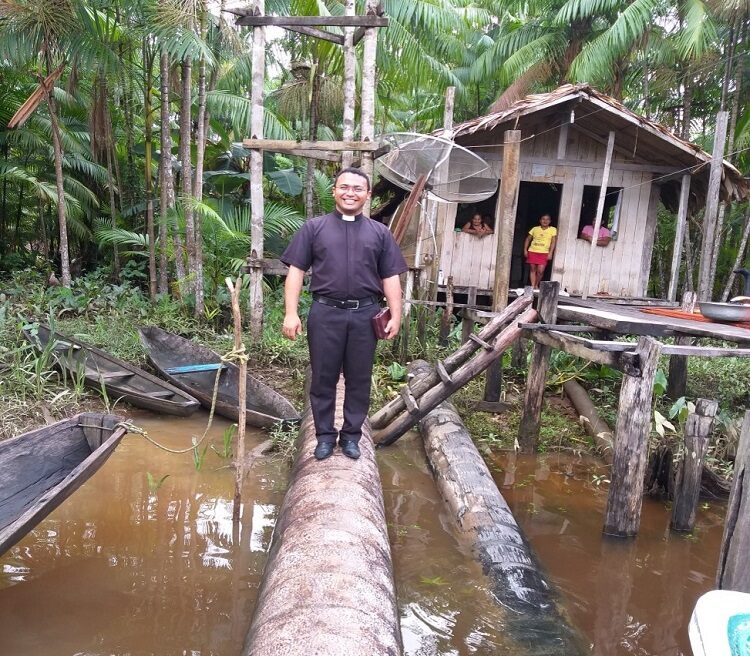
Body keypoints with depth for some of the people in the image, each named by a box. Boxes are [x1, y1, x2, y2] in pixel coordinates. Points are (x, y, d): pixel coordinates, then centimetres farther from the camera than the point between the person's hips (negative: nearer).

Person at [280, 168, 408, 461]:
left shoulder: (380, 233, 10)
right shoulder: (314, 228, 6)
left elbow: (390, 278, 9)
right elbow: (296, 271, 3)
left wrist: (396, 315, 1)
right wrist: (291, 313, -5)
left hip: (365, 315, 1)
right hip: (326, 313, -1)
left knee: (359, 379, 8)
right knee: (323, 378, 6)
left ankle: (351, 435, 23)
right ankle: (325, 435, 20)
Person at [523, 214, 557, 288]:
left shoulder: (553, 229, 1)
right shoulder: (535, 229, 6)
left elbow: (553, 242, -3)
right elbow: (528, 239, 11)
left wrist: (550, 253, -12)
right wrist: (525, 250, 2)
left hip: (544, 253, -2)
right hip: (532, 251, 2)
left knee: (540, 271, -9)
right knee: (532, 269, 4)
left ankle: (536, 285, 13)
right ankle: (532, 286, 10)